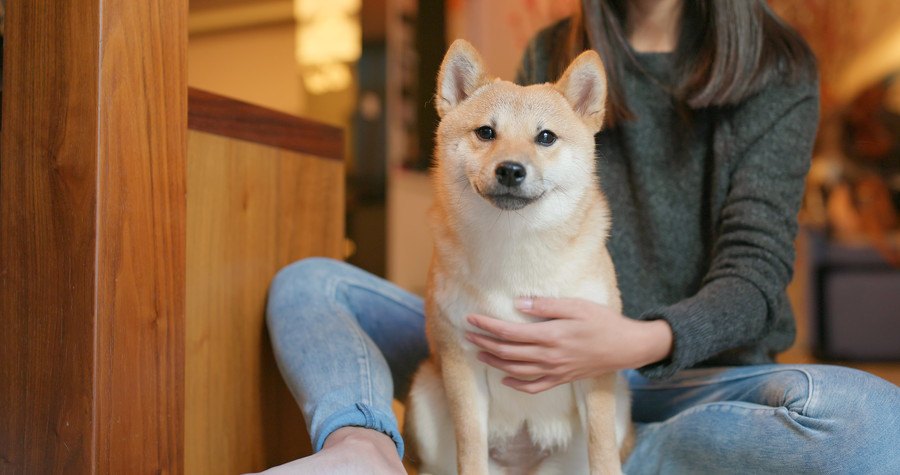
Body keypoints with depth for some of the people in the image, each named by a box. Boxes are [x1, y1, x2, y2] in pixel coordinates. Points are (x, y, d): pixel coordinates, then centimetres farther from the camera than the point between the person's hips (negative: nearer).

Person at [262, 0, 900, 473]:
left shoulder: (776, 69, -2)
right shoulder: (551, 58, 8)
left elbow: (756, 271, -11)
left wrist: (642, 343, -31)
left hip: (691, 376, -2)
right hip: (556, 358, 3)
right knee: (305, 283, -4)